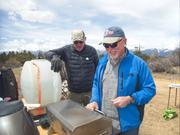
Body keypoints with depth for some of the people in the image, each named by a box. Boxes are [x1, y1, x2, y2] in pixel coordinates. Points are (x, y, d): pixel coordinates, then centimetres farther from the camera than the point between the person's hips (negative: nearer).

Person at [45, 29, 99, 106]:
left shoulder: (91, 50, -3)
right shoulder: (67, 50, -4)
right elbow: (48, 53, -6)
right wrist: (54, 57, -31)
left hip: (90, 91, 0)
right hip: (74, 93, 0)